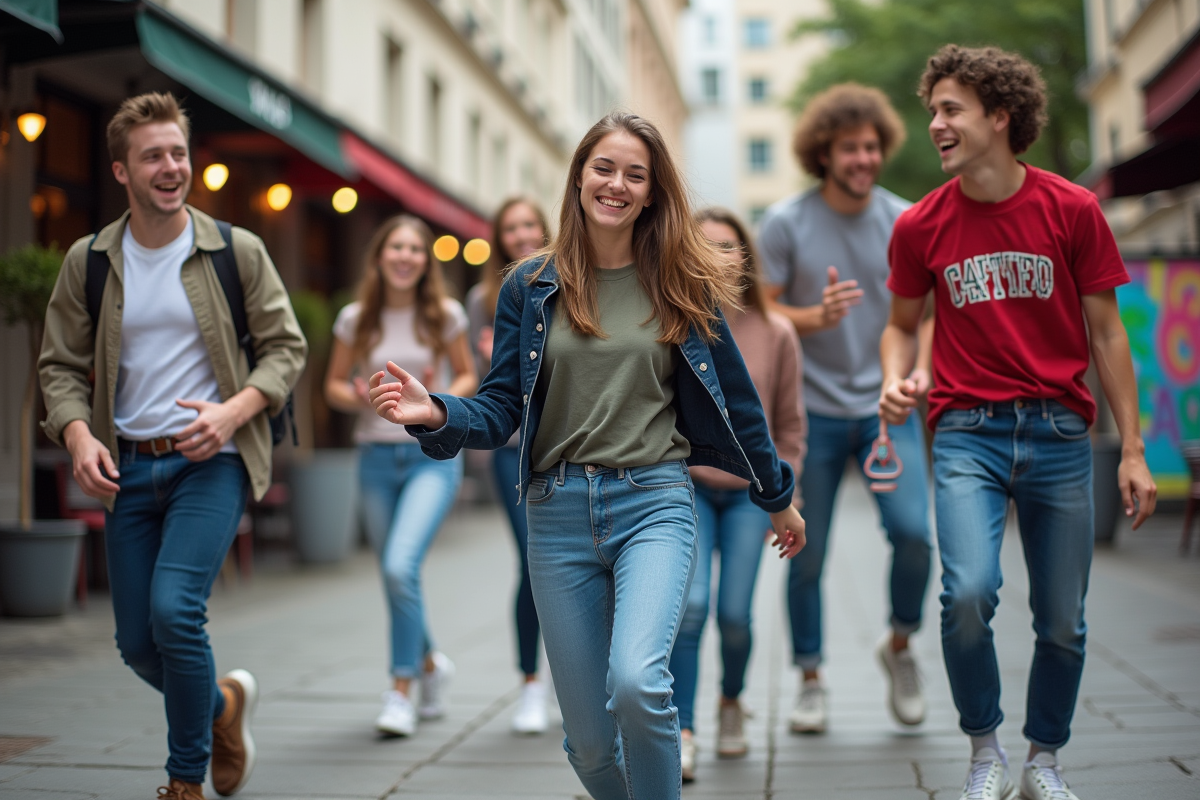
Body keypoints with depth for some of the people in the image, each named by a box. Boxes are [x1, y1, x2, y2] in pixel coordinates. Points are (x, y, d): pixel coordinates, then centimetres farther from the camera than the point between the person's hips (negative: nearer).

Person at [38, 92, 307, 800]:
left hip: (212, 459, -3)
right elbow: (61, 365, 8)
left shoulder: (237, 252, -2)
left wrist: (233, 411, -15)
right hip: (127, 467, 4)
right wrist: (79, 436, -11)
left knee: (175, 609, -20)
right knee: (138, 644, 6)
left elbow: (287, 348, 2)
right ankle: (223, 704, 39)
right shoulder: (89, 262, 4)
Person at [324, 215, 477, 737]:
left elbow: (468, 376, 10)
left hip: (432, 457, -3)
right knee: (395, 577, 10)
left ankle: (401, 692, -8)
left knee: (401, 566, -20)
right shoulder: (356, 319, 3)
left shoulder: (445, 316, 0)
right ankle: (431, 664, 37)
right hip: (376, 458, 3)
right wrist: (357, 397, -12)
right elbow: (334, 385, 10)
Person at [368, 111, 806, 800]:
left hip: (654, 502, -1)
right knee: (590, 741, 5)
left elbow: (732, 399, 11)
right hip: (559, 510, 2)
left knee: (636, 680, -27)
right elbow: (502, 407, 4)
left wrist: (778, 497, 18)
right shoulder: (533, 287, 6)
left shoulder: (680, 286, 4)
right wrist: (437, 414, -16)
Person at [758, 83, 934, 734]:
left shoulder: (904, 221, 3)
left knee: (913, 531, -16)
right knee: (806, 556, 4)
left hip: (886, 407, 1)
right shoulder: (785, 223, -4)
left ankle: (899, 645, 12)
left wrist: (921, 364, -10)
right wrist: (818, 317, -22)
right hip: (813, 411, -1)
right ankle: (810, 680, 22)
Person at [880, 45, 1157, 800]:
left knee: (1063, 622, 6)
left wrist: (1132, 448, 2)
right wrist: (895, 380, -7)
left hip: (1059, 432, 1)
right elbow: (902, 324, 16)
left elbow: (1106, 330, 4)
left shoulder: (1072, 209, -1)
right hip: (969, 432, 0)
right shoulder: (921, 225, 1)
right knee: (969, 593, -21)